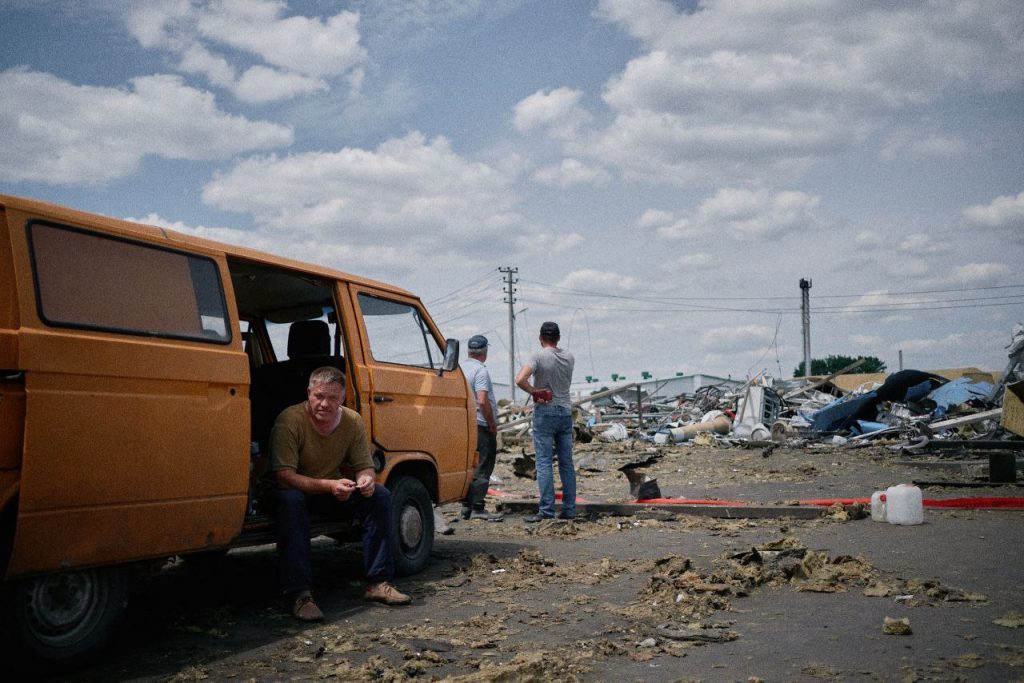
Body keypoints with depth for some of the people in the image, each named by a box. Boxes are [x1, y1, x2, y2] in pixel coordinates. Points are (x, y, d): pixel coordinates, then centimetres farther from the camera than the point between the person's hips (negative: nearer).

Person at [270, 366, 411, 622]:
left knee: (380, 495, -16)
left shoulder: (353, 421, -8)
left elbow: (365, 466, -3)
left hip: (334, 493, 5)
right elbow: (284, 475, -30)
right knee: (290, 500, -39)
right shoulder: (290, 420, -24)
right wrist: (329, 485, -43)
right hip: (296, 489, -5)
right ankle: (298, 594, -37)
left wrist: (366, 480, -29)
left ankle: (378, 583, -11)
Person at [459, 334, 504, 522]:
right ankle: (477, 508, -5)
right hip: (481, 426, -8)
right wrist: (493, 425, -13)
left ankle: (466, 507, 16)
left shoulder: (461, 368, 13)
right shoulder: (480, 370, -14)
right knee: (483, 469, -4)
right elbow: (482, 401, -23)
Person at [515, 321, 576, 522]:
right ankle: (569, 509, 12)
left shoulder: (539, 356, -11)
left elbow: (520, 380, -24)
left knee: (544, 462, -4)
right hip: (566, 412, 5)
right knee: (567, 463, 9)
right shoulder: (569, 358, 6)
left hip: (545, 412, -5)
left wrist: (534, 391, -10)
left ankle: (546, 510, -6)